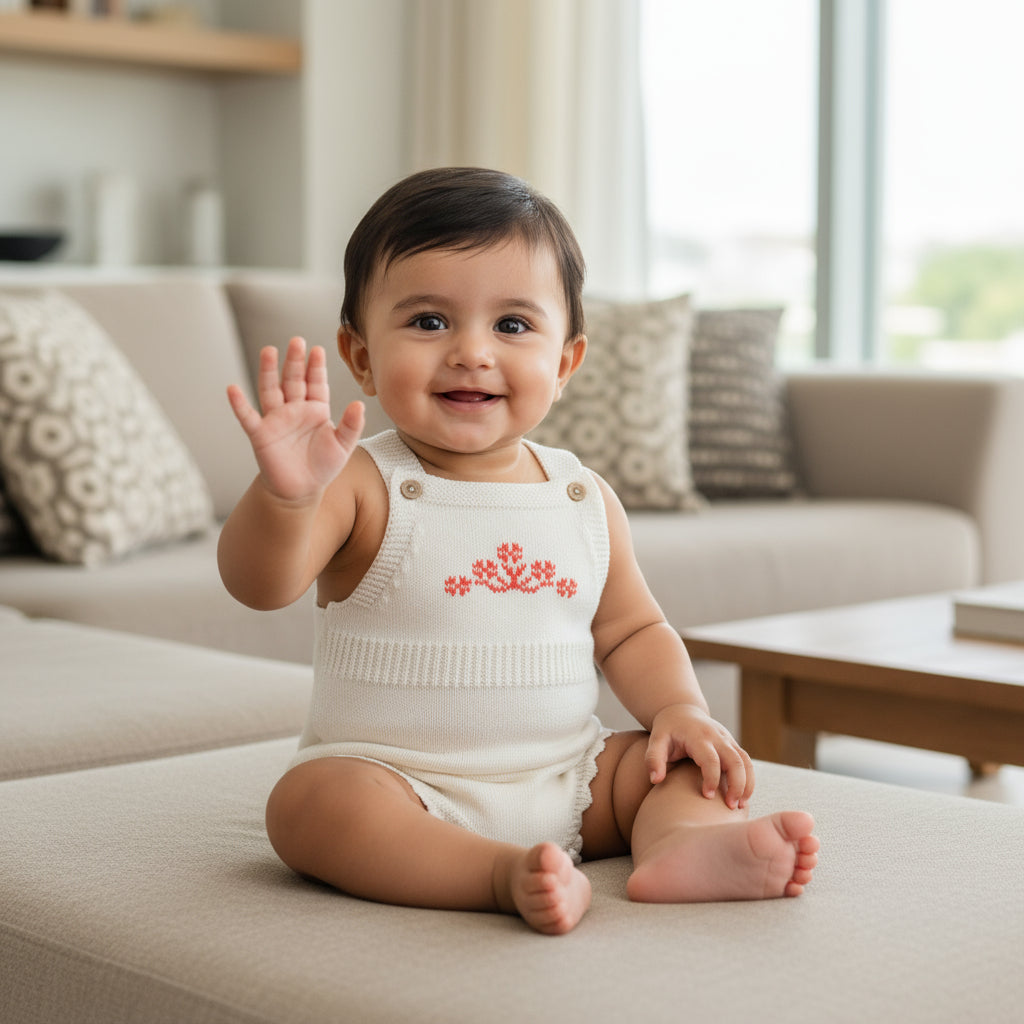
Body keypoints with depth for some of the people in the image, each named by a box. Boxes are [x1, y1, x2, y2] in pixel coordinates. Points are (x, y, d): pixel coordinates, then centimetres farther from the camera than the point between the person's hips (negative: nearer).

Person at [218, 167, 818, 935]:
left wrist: (679, 709, -4)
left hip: (566, 784, 5)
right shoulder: (364, 486, -10)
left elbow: (631, 631, 16)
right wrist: (284, 495, -45)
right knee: (312, 801, -31)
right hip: (400, 783, -5)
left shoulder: (586, 499, 5)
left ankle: (684, 844, -31)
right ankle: (507, 878, -42)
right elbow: (261, 584, -25)